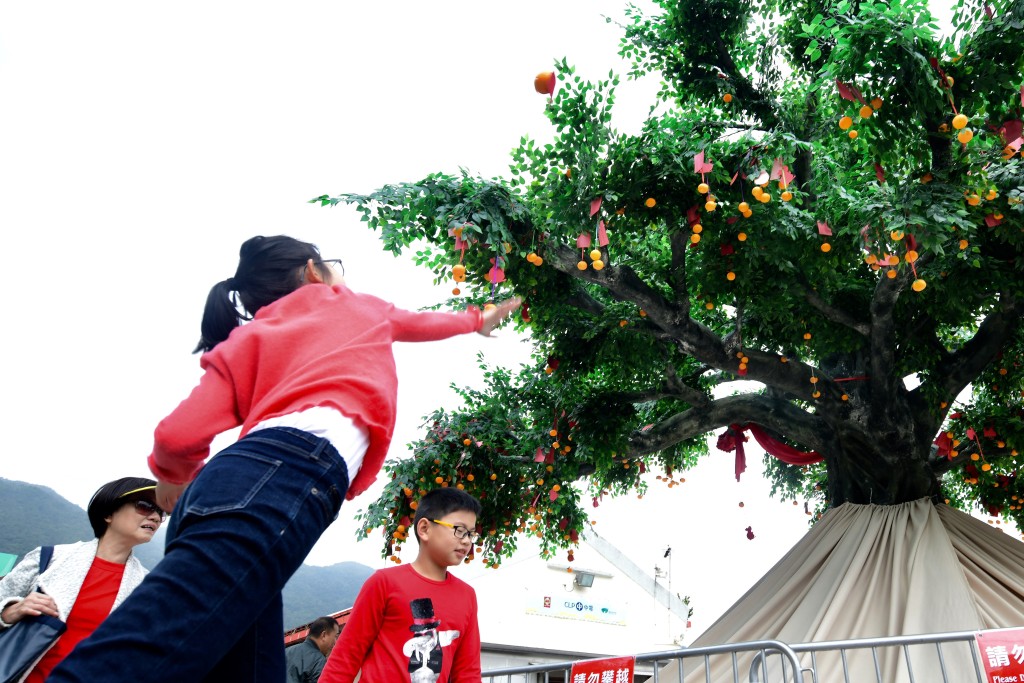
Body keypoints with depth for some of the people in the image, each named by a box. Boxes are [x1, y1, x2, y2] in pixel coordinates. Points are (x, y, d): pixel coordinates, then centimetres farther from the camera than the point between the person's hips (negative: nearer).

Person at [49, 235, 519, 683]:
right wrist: (478, 320, 72)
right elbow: (423, 322, 52)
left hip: (225, 484, 5)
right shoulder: (360, 306, 29)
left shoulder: (244, 342, 29)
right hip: (292, 473, -5)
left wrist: (174, 478, 34)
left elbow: (178, 435, 11)